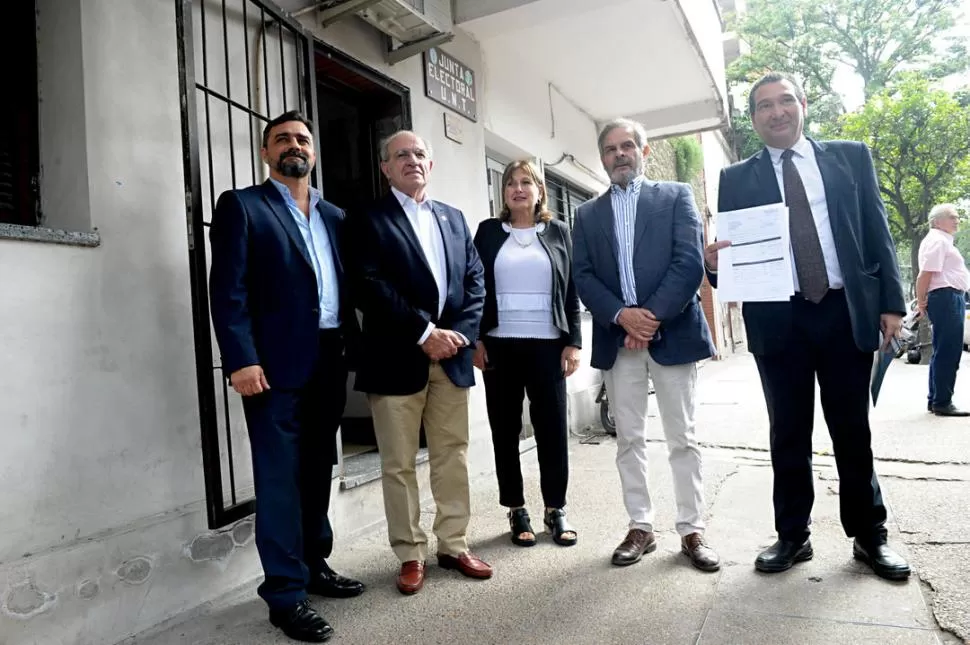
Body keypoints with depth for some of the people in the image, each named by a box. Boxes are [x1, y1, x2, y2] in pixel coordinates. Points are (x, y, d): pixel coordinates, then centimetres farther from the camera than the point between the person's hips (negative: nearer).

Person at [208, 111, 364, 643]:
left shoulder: (335, 216, 18)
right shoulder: (241, 206, 2)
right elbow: (228, 290, -7)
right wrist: (241, 359, -16)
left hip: (329, 361, 6)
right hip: (276, 363, -5)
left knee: (317, 470, 14)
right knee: (280, 477, -1)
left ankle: (314, 566, 30)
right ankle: (286, 594, 10)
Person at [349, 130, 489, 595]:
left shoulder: (454, 218, 16)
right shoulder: (369, 219, 0)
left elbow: (474, 279, 9)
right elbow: (372, 287, -12)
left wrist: (459, 332, -6)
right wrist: (425, 332, -16)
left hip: (452, 355, 5)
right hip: (398, 358, -4)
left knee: (453, 455, 11)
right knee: (399, 463, 5)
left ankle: (453, 545, 26)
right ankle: (411, 555, 20)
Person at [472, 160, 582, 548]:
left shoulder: (558, 232, 10)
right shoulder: (489, 232, 8)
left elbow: (572, 290, 7)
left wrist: (573, 341, -1)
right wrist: (476, 338, -3)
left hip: (547, 343, 0)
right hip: (500, 344, 0)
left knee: (552, 425, 2)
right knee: (505, 428, 5)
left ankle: (556, 509, 17)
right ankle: (516, 511, 18)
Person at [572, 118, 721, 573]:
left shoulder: (676, 196, 7)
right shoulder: (588, 214, 14)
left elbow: (690, 262, -5)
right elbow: (583, 277, 4)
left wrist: (653, 316, -14)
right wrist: (621, 314, -12)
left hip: (672, 333, -2)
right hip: (617, 340, 3)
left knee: (683, 439, 4)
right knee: (629, 439, 7)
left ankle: (692, 531, 15)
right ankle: (640, 527, 18)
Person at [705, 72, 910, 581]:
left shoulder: (850, 156, 9)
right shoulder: (737, 178, 7)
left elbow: (878, 233, 7)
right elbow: (732, 249, 3)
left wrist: (891, 301, 0)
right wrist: (715, 262, -20)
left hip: (847, 311, 1)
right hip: (778, 320, 0)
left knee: (853, 431, 10)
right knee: (788, 434, 8)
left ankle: (869, 536, 26)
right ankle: (793, 536, 21)